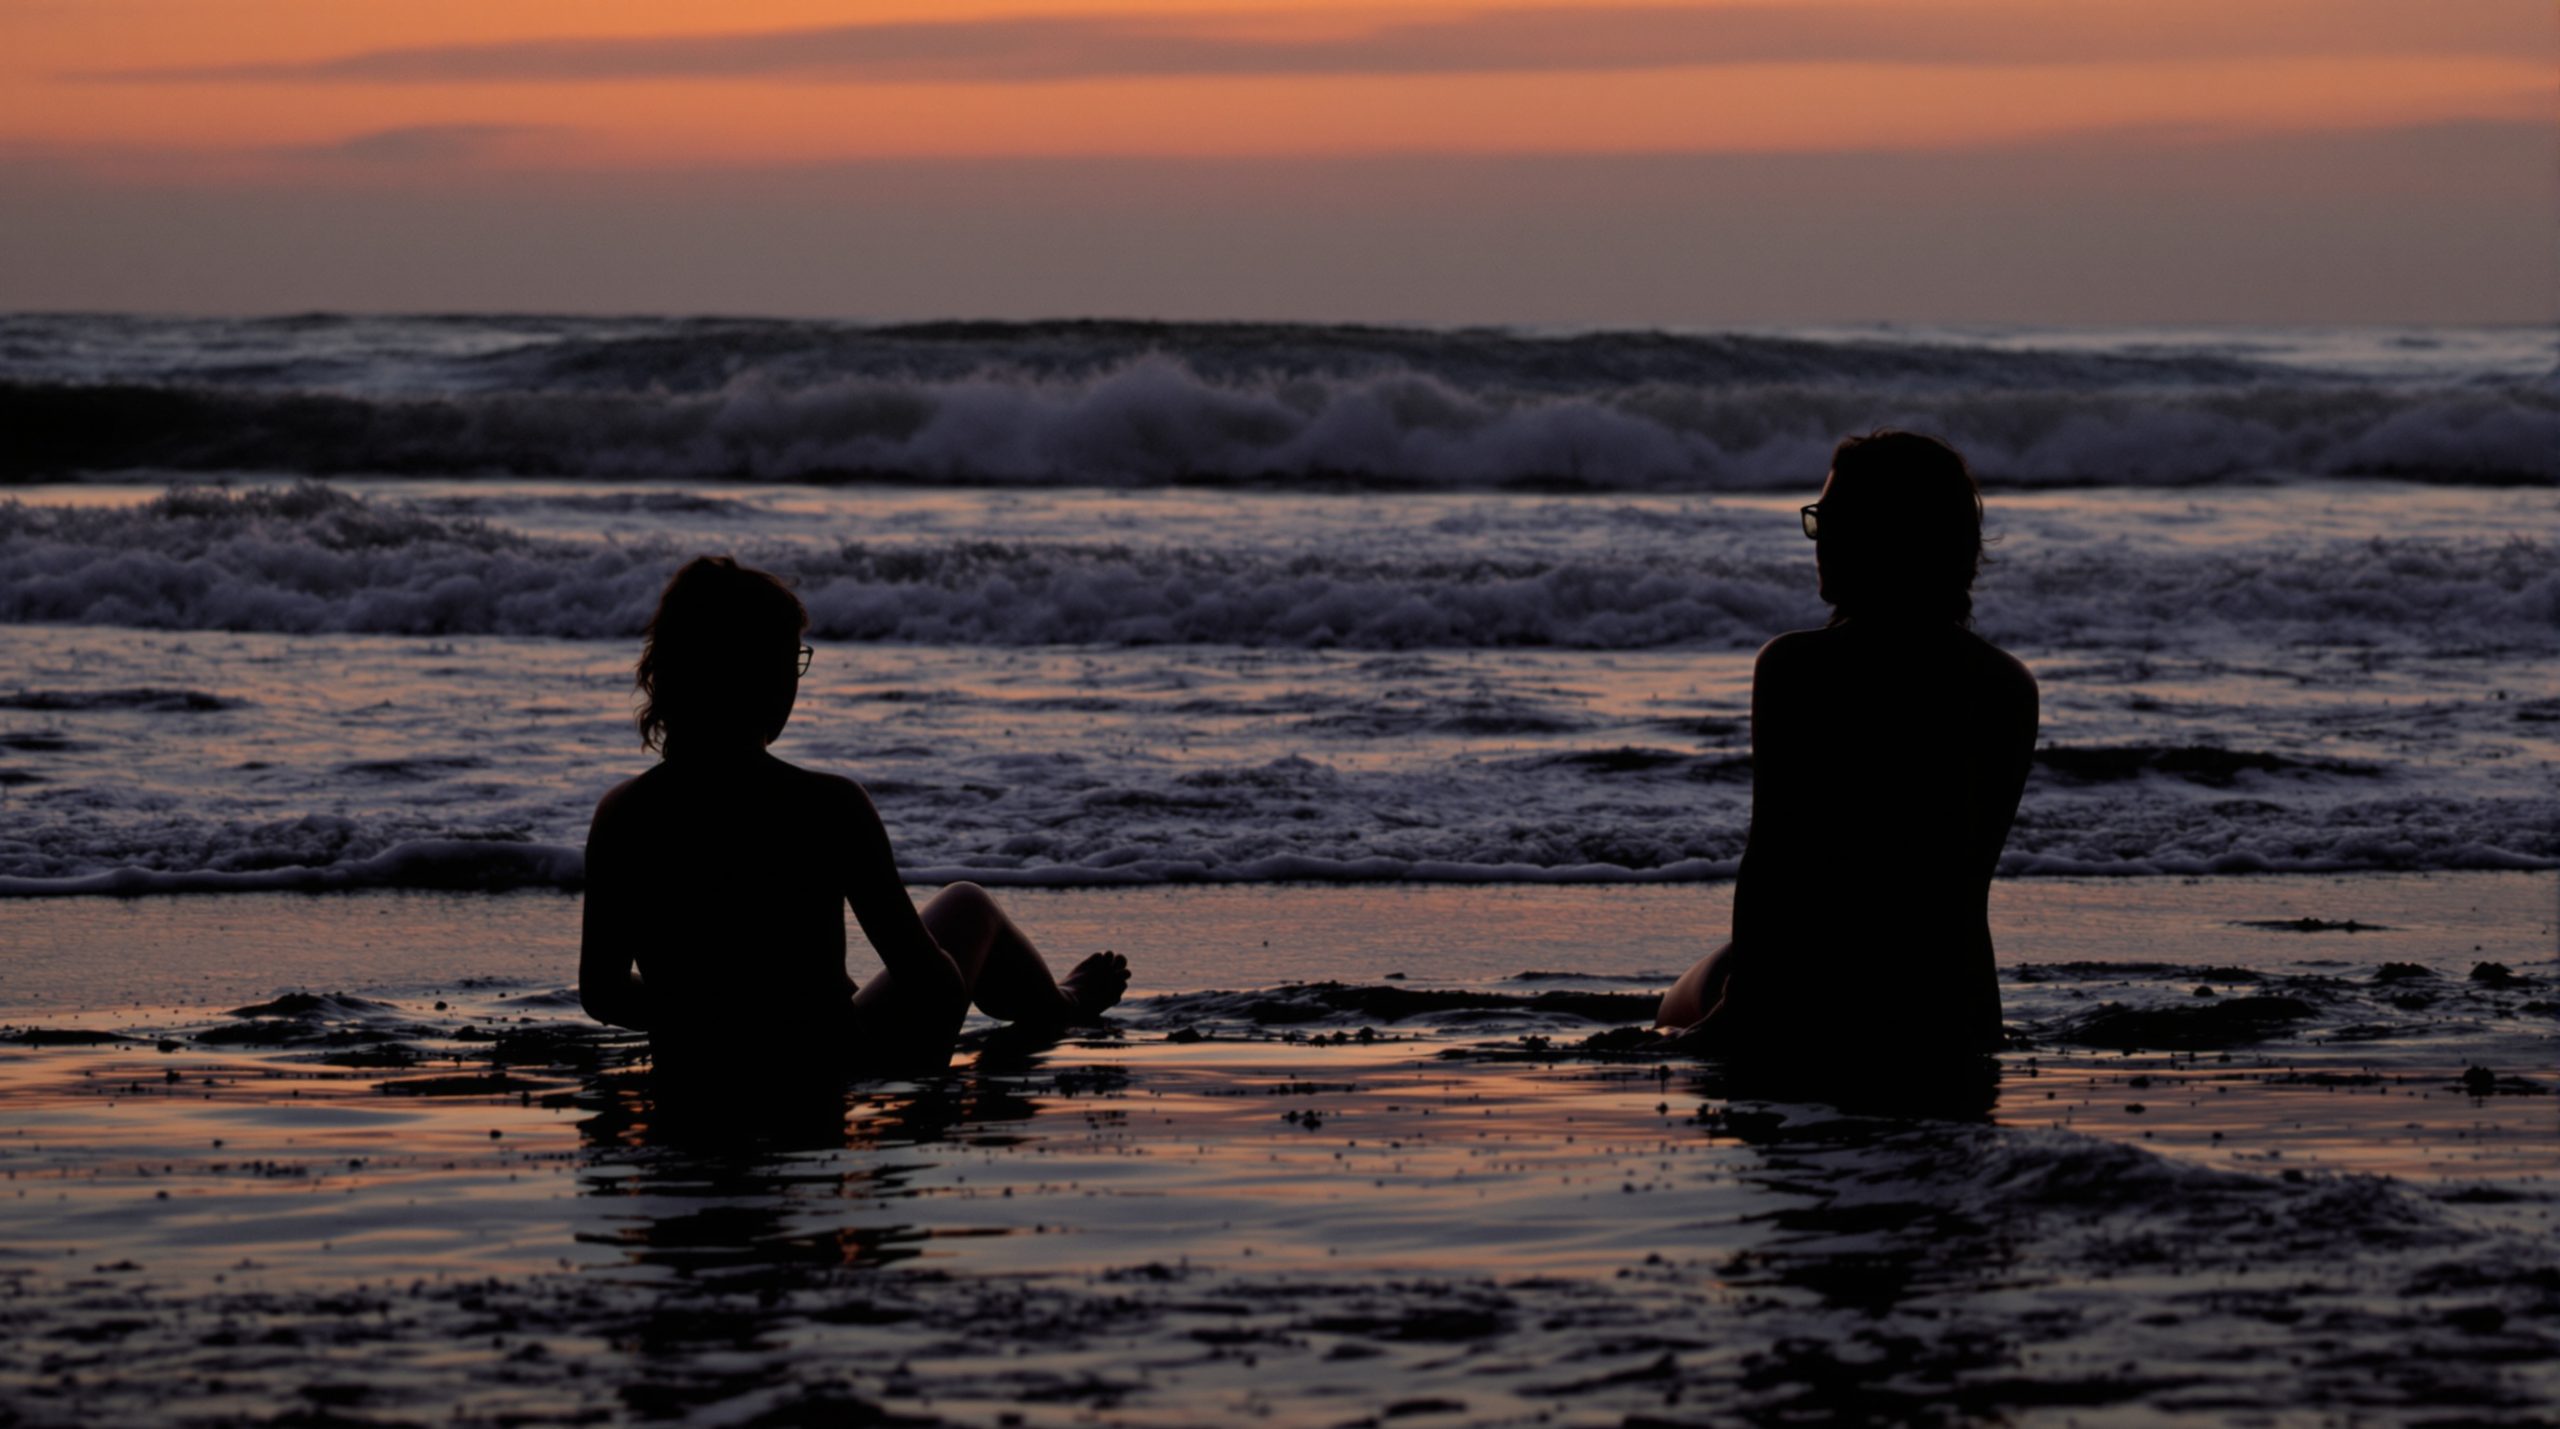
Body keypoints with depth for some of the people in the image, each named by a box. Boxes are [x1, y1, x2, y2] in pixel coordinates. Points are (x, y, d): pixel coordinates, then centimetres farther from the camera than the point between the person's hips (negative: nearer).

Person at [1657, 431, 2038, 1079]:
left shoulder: (1796, 668, -12)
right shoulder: (2011, 686, 3)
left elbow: (1771, 855, -11)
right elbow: (1972, 868, 10)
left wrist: (1745, 1004, -2)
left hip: (1814, 1013, -5)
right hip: (1955, 1019, 5)